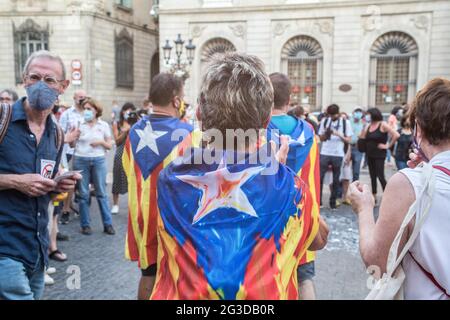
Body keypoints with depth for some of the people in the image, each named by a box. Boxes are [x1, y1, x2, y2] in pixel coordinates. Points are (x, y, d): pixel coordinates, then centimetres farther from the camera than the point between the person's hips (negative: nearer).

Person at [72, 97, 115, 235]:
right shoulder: (79, 124, 4)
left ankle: (108, 224, 10)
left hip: (98, 160, 0)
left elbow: (110, 145, 7)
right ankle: (85, 224, 15)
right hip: (81, 160, 0)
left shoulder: (103, 125, 5)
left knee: (102, 193, 4)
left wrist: (101, 142, -12)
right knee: (83, 194, 5)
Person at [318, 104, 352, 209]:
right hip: (325, 153, 1)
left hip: (338, 154, -1)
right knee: (320, 177, -5)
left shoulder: (345, 122, 3)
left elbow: (348, 140, 1)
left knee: (336, 179, 5)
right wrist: (326, 133, -12)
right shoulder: (324, 121, 7)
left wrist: (338, 134, -15)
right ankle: (318, 200, 4)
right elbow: (321, 138, 9)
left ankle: (333, 201, 14)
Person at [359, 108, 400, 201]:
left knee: (380, 176, -9)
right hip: (370, 155, 7)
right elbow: (362, 138, 7)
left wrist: (388, 145, -12)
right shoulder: (368, 126, 10)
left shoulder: (383, 125, -9)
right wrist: (364, 128, -2)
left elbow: (396, 135, -16)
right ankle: (374, 198, 19)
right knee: (372, 176, 11)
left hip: (379, 155, -7)